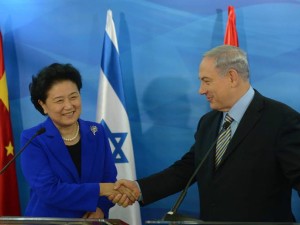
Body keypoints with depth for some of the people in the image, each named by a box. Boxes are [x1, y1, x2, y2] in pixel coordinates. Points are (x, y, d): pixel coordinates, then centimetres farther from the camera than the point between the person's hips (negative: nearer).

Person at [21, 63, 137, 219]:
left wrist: (101, 207, -10)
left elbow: (109, 179, 8)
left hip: (92, 219, 4)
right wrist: (100, 189, -15)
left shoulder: (97, 133, 6)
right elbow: (48, 191, -14)